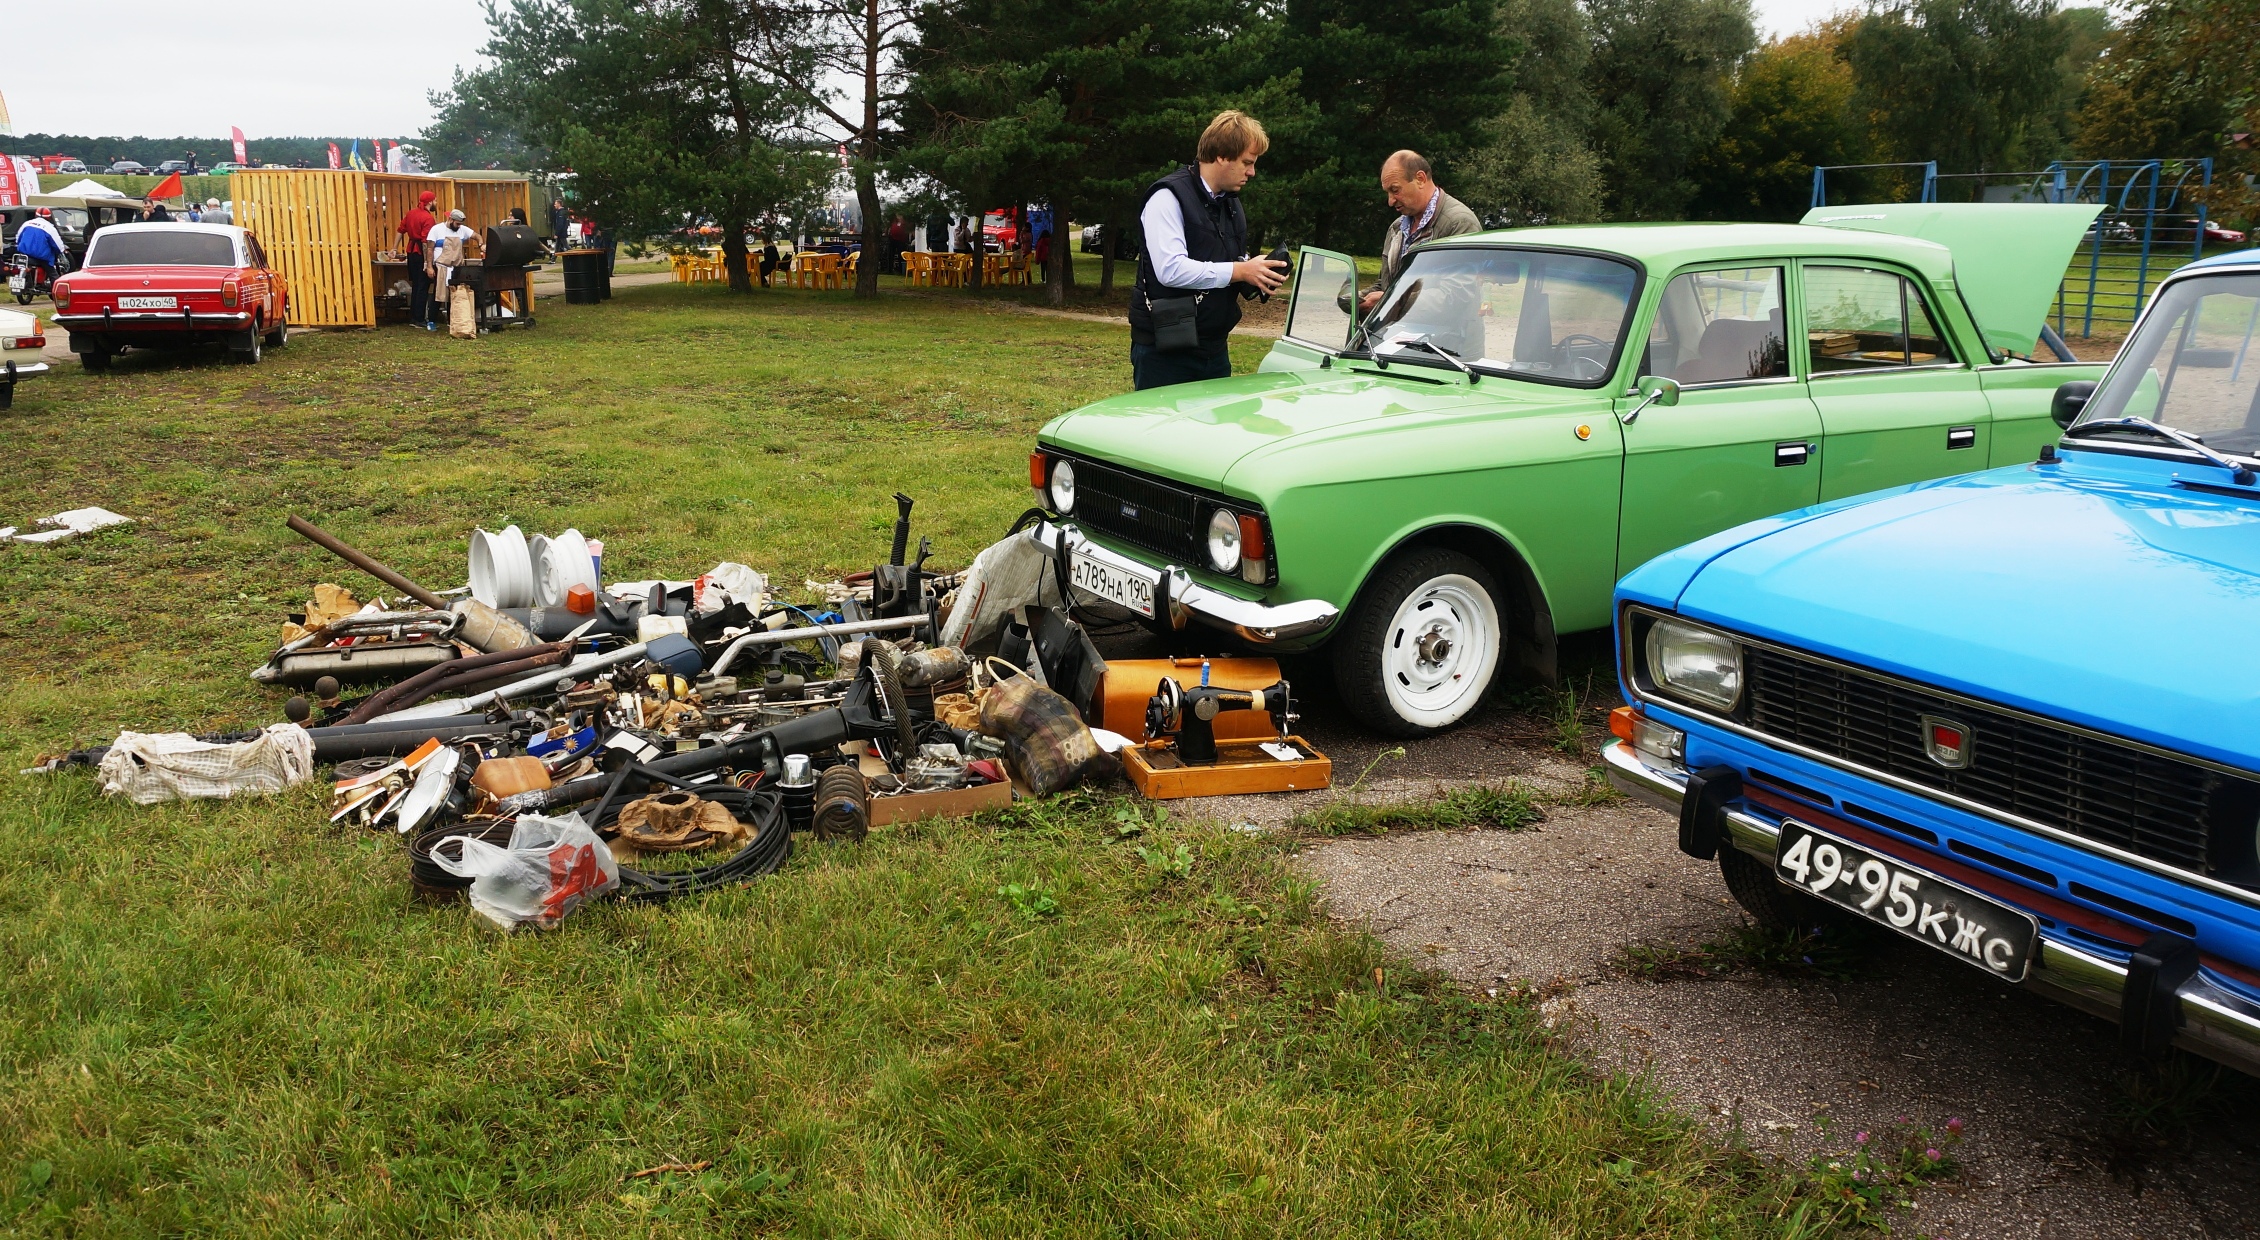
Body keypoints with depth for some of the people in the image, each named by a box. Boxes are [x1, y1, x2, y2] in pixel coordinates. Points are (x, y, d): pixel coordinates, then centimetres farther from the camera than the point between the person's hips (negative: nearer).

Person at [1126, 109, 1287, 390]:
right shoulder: (1169, 198, -12)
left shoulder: (1231, 204, 16)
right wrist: (1240, 271, -22)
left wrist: (1257, 276, 2)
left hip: (1214, 349, 8)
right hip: (1164, 352, -8)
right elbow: (1171, 269, -24)